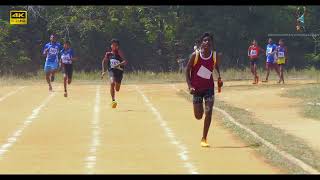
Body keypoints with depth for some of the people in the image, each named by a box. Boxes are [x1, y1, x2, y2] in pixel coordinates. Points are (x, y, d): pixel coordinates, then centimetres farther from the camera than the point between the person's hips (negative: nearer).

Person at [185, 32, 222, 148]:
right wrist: (190, 86, -15)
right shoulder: (195, 55, -14)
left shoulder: (215, 56, -8)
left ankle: (204, 139, 0)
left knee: (208, 112, -11)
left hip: (209, 88, 1)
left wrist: (219, 78, -3)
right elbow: (187, 71, -6)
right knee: (198, 116, 4)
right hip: (196, 89, -1)